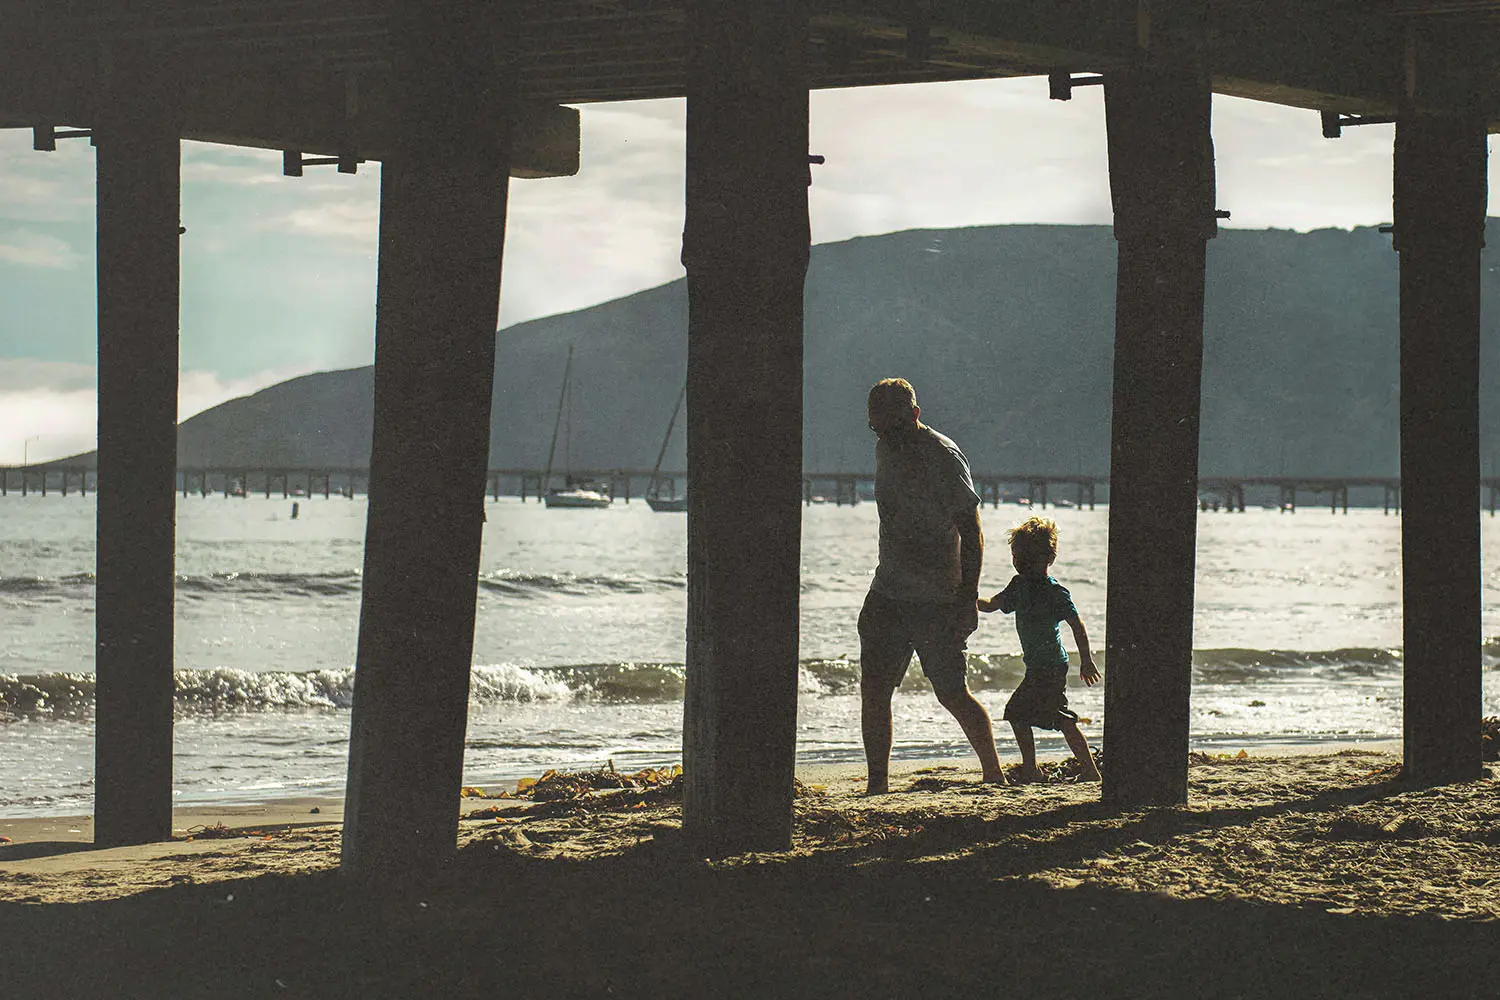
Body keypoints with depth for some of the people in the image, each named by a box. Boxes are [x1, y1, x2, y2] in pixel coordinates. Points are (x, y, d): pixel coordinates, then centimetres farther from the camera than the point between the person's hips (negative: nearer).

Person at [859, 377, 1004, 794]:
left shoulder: (944, 458, -14)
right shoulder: (885, 449, 10)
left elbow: (971, 533, -14)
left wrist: (968, 599, -19)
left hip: (936, 600, -7)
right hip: (887, 593, 7)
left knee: (952, 694, -1)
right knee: (872, 689, -1)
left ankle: (994, 775, 14)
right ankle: (877, 786, 4)